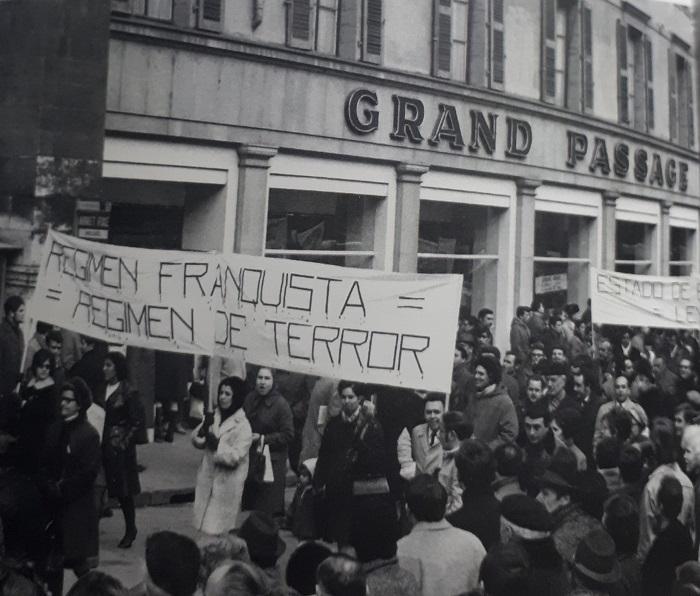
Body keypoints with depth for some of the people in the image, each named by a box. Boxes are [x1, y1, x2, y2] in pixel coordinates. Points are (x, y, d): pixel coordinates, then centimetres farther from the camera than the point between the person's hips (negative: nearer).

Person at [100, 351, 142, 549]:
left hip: (120, 447, -5)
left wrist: (125, 442, -11)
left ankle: (130, 529, 17)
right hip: (102, 446, 5)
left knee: (124, 491, 3)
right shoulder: (102, 389, 8)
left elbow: (137, 421, -6)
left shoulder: (128, 392, -8)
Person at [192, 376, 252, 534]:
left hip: (227, 484, -6)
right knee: (204, 524, 14)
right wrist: (203, 429, -12)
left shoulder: (243, 426, -15)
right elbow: (196, 441, 6)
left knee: (217, 529, -1)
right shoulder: (214, 417, 4)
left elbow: (235, 457, -20)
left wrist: (217, 444, -25)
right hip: (207, 478, 6)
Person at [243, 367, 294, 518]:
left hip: (273, 461, -5)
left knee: (270, 507, -2)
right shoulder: (249, 398, 5)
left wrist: (263, 439, -15)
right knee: (249, 502, 12)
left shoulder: (281, 404, -11)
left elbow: (288, 435, -13)